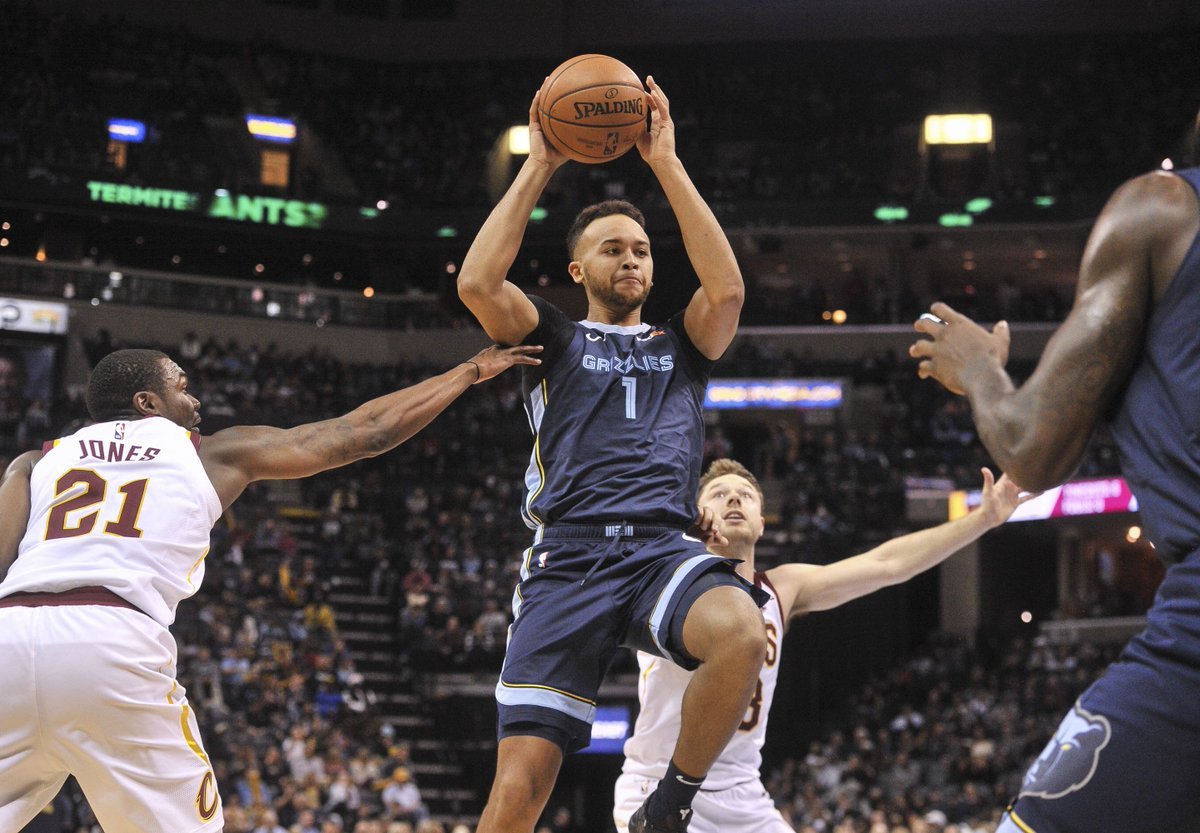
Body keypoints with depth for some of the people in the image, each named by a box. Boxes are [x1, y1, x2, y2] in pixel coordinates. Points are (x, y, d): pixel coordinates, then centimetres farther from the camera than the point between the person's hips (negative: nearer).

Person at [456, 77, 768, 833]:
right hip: (569, 559, -1)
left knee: (744, 635, -35)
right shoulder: (553, 339, 19)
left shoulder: (681, 345, 23)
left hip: (664, 550, 1)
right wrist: (538, 169, 3)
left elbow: (727, 288, 1)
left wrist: (666, 163, 2)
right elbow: (477, 283, -1)